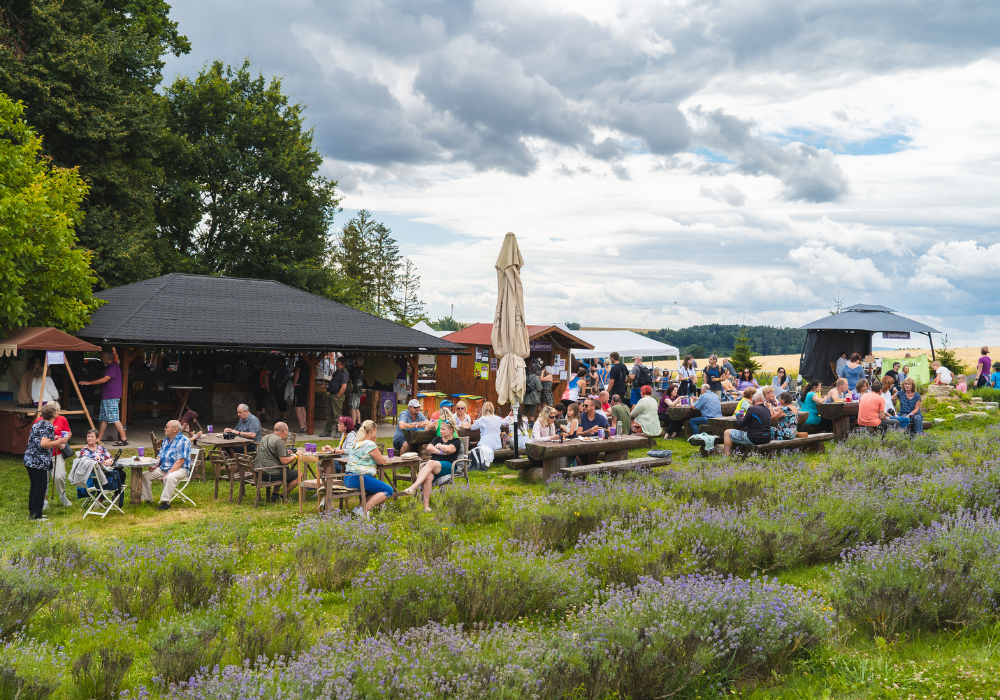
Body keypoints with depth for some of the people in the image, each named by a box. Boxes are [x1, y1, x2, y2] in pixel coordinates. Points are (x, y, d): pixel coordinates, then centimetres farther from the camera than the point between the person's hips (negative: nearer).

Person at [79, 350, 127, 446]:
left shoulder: (114, 367, -15)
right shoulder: (107, 367, 18)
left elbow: (104, 380, -22)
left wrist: (89, 383, -19)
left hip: (112, 398, -10)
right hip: (105, 397, 10)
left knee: (115, 419, -10)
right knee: (103, 418, 11)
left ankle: (124, 439, -8)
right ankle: (99, 439, 16)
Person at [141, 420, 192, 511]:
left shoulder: (184, 441, -10)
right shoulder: (166, 439, 17)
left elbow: (180, 462, -17)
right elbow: (160, 456, 20)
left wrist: (168, 473, -23)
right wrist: (155, 465, -2)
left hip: (179, 469, -8)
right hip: (163, 469, 8)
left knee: (170, 477, -40)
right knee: (144, 475, -5)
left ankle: (165, 502, -35)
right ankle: (148, 500, -2)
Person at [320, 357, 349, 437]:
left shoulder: (343, 373, -16)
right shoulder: (337, 372, 16)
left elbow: (344, 386, -24)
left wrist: (337, 396, -20)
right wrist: (328, 385, 13)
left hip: (337, 396, -10)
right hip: (331, 395, 10)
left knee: (337, 415, -5)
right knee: (329, 414, 12)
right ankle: (328, 431, 19)